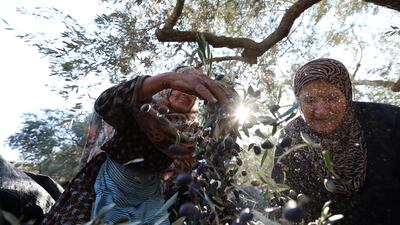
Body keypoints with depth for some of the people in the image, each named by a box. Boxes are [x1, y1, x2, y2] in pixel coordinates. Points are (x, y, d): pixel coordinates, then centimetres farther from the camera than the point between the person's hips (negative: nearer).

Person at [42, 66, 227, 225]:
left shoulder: (186, 129, -7)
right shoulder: (141, 109, -21)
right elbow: (104, 104, -43)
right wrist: (165, 79, -57)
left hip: (149, 197, 4)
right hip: (111, 188, -3)